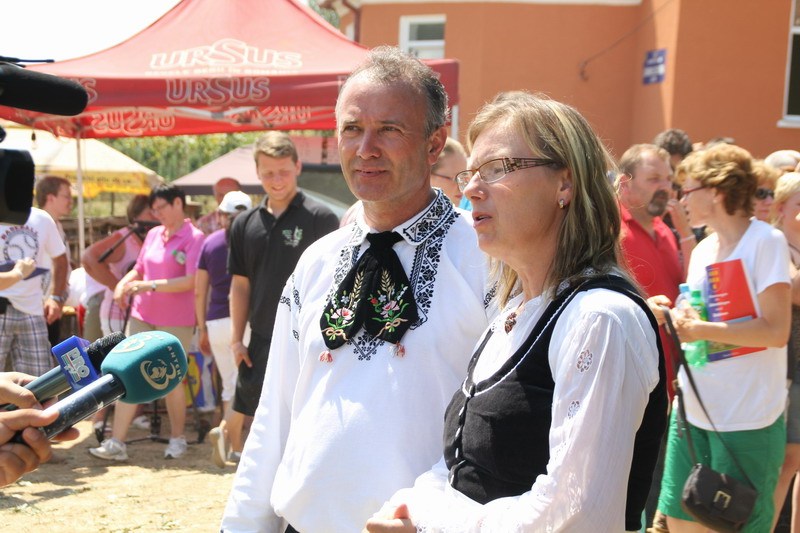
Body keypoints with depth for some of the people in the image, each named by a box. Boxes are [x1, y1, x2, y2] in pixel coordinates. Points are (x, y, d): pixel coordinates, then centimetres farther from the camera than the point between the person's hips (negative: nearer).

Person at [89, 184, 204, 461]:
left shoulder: (194, 238, -9)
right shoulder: (153, 234, 11)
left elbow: (191, 281, -18)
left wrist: (150, 285, -23)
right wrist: (124, 283, -3)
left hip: (176, 321, -5)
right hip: (142, 314, 5)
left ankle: (177, 439, 23)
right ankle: (116, 442, -2)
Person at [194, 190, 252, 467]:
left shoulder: (209, 243, 8)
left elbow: (199, 291, 7)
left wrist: (202, 328, 15)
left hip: (216, 321, 4)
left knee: (230, 386, 13)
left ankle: (236, 447, 14)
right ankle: (225, 429, -24)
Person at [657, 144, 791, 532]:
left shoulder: (766, 242, -11)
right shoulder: (704, 249, 11)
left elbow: (776, 331, -18)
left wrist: (699, 330, -20)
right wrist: (678, 320, -2)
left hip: (747, 420, -7)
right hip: (694, 411, 7)